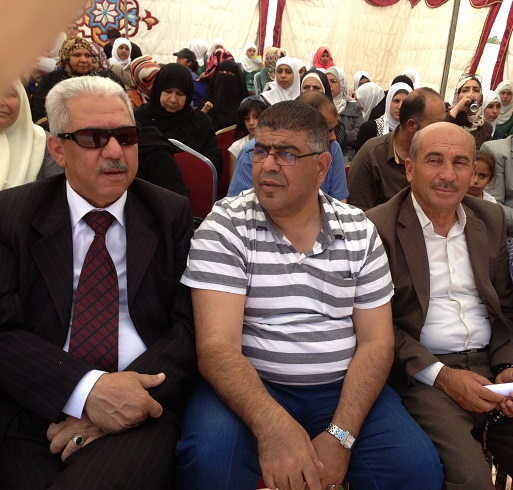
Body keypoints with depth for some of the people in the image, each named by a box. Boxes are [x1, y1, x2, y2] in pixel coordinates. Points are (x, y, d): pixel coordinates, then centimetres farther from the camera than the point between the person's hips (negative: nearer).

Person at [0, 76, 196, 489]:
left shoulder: (173, 215, 5)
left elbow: (190, 326, 0)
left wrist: (120, 395, -14)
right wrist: (87, 388, -19)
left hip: (140, 406, -1)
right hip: (36, 412, 2)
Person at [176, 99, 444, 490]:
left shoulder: (359, 231, 2)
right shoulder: (225, 227, -8)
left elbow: (376, 342, 1)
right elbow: (217, 345, -17)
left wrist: (340, 436, -13)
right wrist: (274, 426, -35)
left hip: (342, 388, 3)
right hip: (249, 388, -2)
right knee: (210, 458, -30)